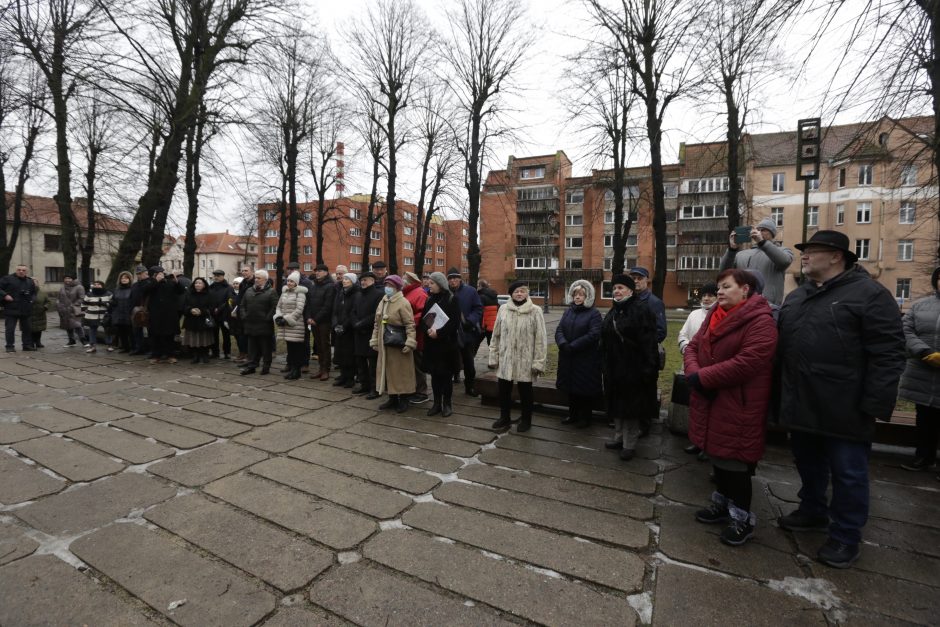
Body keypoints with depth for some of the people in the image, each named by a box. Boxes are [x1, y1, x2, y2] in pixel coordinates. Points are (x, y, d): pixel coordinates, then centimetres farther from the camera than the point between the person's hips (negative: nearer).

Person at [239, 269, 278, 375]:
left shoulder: (271, 292, -5)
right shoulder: (249, 291, 14)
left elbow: (274, 307, -13)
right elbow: (242, 305, 18)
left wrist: (267, 318, -16)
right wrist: (243, 316, 5)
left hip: (264, 326, -5)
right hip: (250, 325, 6)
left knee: (266, 347, 4)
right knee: (252, 347, 11)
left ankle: (266, 366, 15)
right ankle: (251, 366, 18)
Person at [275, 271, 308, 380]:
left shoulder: (300, 293, -6)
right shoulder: (284, 292, 14)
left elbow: (299, 310, -14)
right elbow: (278, 306, 16)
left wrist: (286, 319, -15)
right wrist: (278, 317, -2)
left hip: (296, 325, -6)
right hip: (286, 326, 6)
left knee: (296, 348, -2)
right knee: (289, 347, 10)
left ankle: (296, 371, 6)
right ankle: (290, 367, 21)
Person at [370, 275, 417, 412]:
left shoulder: (403, 303, -12)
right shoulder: (383, 302, 11)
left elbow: (410, 324, -17)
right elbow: (377, 323, 16)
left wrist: (410, 342, -23)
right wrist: (375, 340, 13)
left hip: (398, 344, -7)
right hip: (384, 344, 8)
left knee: (401, 371, 2)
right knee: (387, 370, 13)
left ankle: (403, 400, 15)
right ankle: (392, 398, 26)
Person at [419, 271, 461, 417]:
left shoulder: (451, 300, -5)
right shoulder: (429, 300, 11)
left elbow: (455, 321, -12)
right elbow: (423, 318, 7)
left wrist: (439, 332, -20)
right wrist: (427, 330, -14)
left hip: (447, 344, -5)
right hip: (431, 343, 5)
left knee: (446, 374, 3)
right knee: (434, 374, 9)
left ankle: (447, 404, 15)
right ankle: (437, 403, 20)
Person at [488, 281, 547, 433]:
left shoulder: (535, 311, -7)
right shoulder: (503, 309, 1)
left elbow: (540, 339, -7)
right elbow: (496, 335, 6)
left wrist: (538, 362, -10)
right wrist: (493, 357, 6)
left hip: (525, 361, -3)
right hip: (505, 359, 3)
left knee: (525, 392, 12)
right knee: (504, 391, 14)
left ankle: (526, 420, 33)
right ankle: (504, 418, 35)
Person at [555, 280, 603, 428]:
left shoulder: (594, 313, -8)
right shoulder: (568, 311, 10)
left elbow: (593, 335, -19)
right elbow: (559, 330, 3)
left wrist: (572, 346, -21)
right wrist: (563, 344, -18)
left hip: (586, 360, -5)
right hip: (568, 358, 6)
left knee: (585, 390, 5)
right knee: (571, 388, 15)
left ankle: (585, 417, 21)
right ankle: (572, 415, 30)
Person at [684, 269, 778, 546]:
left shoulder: (760, 321, -16)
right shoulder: (713, 315, 10)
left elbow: (746, 363, -26)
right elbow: (693, 346, 8)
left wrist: (701, 377, -21)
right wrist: (693, 373, -12)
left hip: (738, 407, -7)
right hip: (711, 402, 8)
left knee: (736, 463, 4)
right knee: (718, 456, 19)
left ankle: (742, 517, 23)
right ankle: (722, 503, 37)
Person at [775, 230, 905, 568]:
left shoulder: (869, 293, -10)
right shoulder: (796, 297, 12)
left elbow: (888, 354, -15)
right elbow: (782, 347, 16)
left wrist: (875, 406, -19)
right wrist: (781, 395, 14)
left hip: (845, 410, -6)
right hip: (801, 406, 7)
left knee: (848, 473, 9)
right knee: (809, 465, 21)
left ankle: (845, 535, 25)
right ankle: (812, 511, 40)